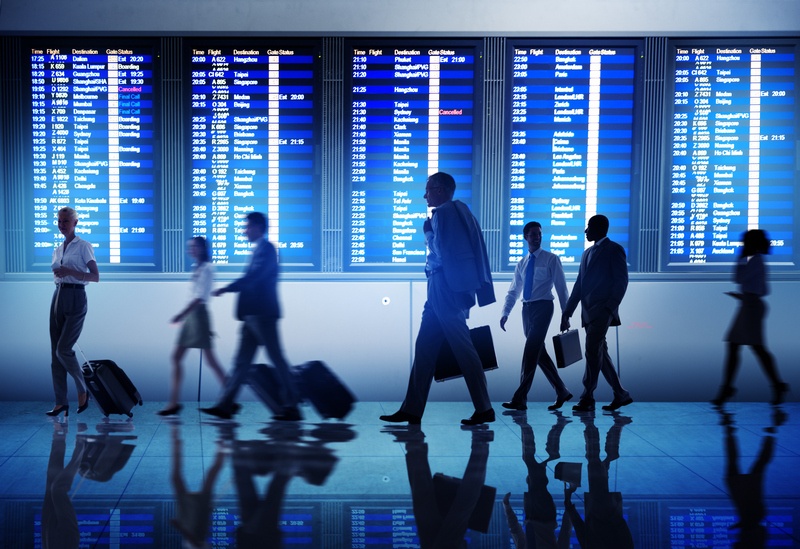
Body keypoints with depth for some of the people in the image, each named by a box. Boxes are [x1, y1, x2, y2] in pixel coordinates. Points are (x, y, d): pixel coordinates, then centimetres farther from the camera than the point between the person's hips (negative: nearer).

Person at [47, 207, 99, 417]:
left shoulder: (83, 246, -4)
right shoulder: (57, 250, 16)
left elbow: (95, 277, -9)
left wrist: (70, 272, -20)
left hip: (76, 298, -7)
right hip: (58, 297, 7)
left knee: (64, 349, -13)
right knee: (55, 352, 2)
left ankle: (83, 390, 8)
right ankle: (61, 402, 5)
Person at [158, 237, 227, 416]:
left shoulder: (206, 268, -9)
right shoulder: (197, 268, 16)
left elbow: (200, 296, -18)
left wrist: (182, 314, -23)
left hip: (198, 314, -9)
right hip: (190, 315, 9)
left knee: (210, 359, -7)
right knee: (176, 357, 4)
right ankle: (174, 402, 4)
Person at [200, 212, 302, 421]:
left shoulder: (266, 248, -10)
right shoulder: (259, 249, 20)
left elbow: (254, 276, -22)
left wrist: (226, 289, -23)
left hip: (262, 313, -10)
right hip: (254, 314, 10)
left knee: (277, 359, -5)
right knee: (242, 360, 7)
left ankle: (292, 408, -1)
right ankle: (225, 405, 8)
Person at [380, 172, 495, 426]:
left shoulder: (444, 212, -9)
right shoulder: (459, 210, 20)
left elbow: (443, 250, -15)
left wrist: (427, 229, -3)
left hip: (446, 286, -10)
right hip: (444, 288, 10)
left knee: (462, 347, -7)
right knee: (425, 346, 8)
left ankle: (484, 408, -3)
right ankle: (412, 409, 10)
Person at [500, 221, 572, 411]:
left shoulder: (551, 259, 0)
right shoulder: (522, 264, 15)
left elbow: (561, 287, -1)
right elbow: (513, 291, 16)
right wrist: (506, 313, 4)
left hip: (543, 307, -6)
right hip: (527, 309, 6)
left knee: (531, 351, -12)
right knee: (539, 353, 8)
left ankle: (520, 399, -13)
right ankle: (562, 392, 21)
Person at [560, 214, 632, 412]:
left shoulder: (614, 250, -2)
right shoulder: (587, 253, 21)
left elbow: (621, 281, -8)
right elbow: (579, 285, 21)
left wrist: (610, 307, -17)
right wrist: (567, 312, 16)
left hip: (602, 310, -8)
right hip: (588, 312, 8)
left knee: (593, 352, -11)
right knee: (600, 353, 9)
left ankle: (587, 399, -9)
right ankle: (621, 394, 17)